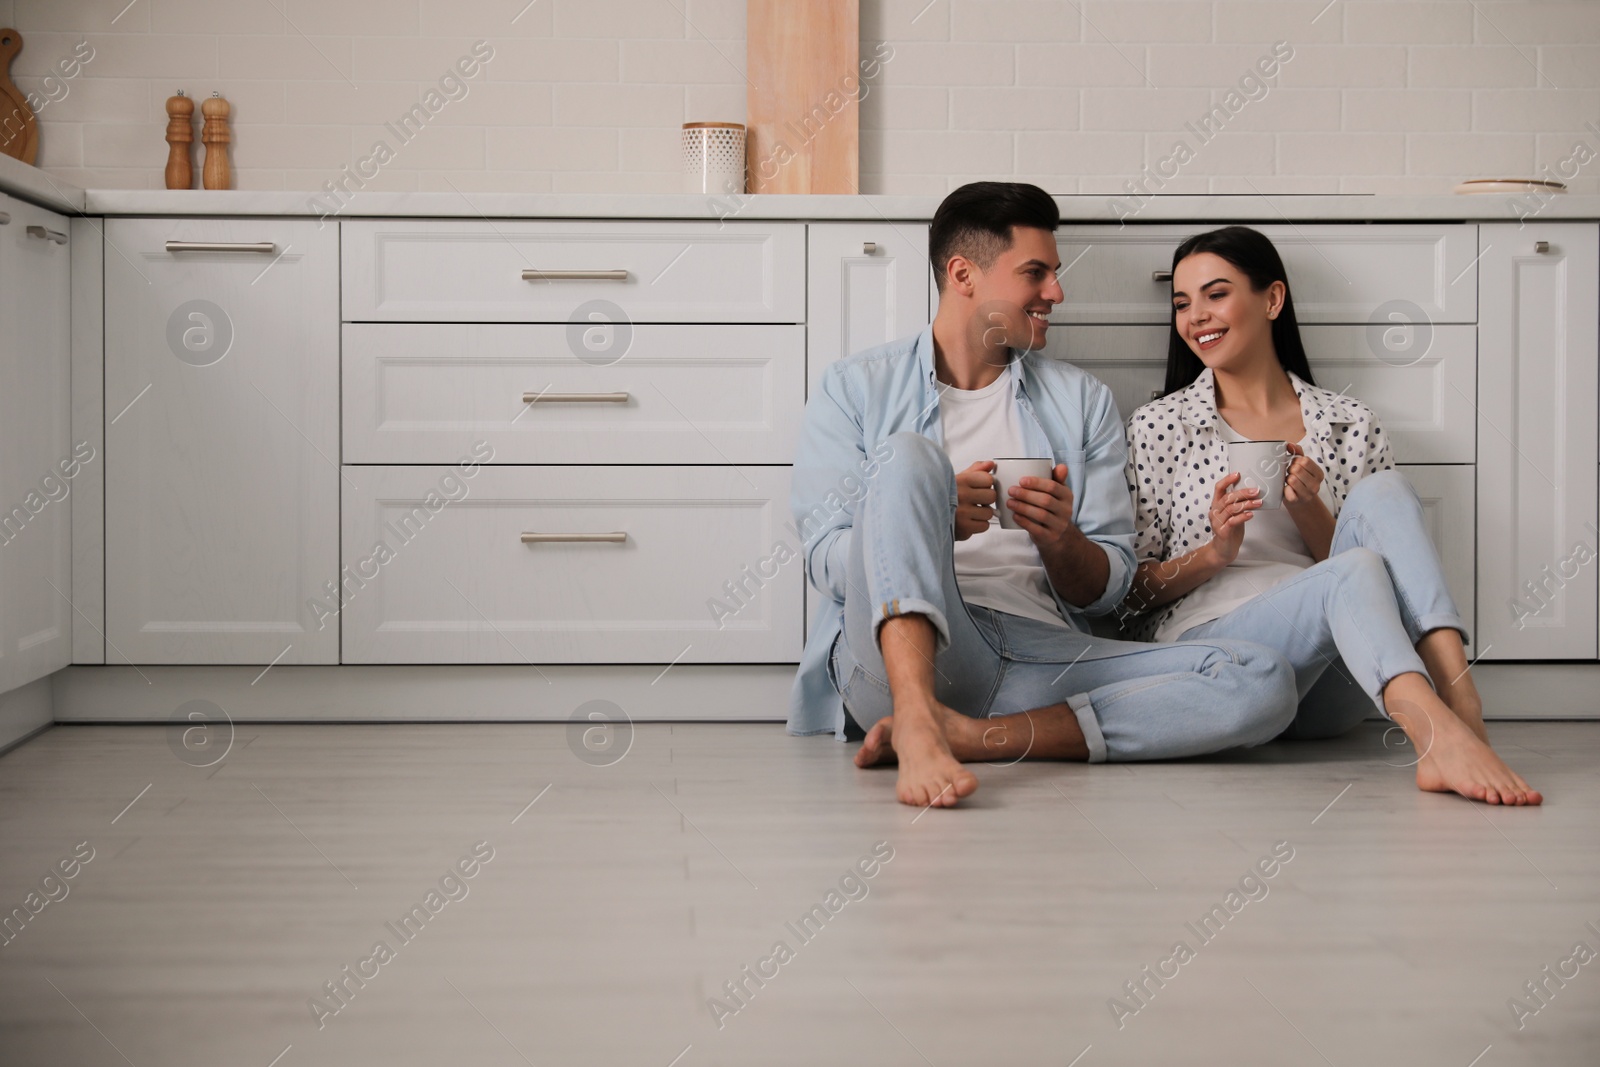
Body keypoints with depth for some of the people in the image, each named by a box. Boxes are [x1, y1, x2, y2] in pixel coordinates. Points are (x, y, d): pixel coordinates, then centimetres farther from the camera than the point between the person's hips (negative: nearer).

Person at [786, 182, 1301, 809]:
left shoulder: (1082, 402, 23)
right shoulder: (857, 388, 14)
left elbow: (1104, 592, 17)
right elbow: (828, 564, 2)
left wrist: (1060, 540, -6)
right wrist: (933, 522, -17)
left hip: (1043, 658, 3)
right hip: (903, 651, -3)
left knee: (1264, 683, -21)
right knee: (906, 454, -28)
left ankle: (965, 734, -31)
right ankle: (918, 722, -47)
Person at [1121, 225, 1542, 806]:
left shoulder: (1351, 424, 15)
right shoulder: (1157, 427, 10)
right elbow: (1129, 590, 9)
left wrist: (1308, 510, -6)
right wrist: (1214, 553, -11)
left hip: (1327, 687, 3)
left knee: (1380, 491, -22)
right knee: (1354, 572, -31)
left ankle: (1460, 704, -42)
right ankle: (1440, 735, -56)